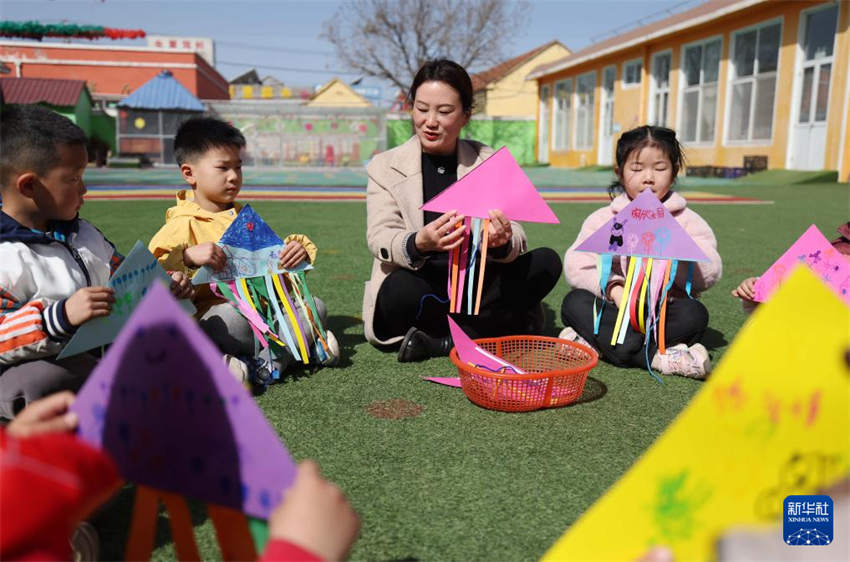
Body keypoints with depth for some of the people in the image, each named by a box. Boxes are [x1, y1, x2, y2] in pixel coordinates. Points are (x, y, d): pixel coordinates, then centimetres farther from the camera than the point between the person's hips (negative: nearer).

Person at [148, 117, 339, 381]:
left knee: (315, 307, -8)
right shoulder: (183, 225, -2)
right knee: (234, 315, -38)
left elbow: (274, 256, 28)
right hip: (213, 316, -7)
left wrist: (300, 249, 4)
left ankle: (265, 363, -25)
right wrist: (188, 257, -32)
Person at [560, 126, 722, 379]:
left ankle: (598, 344, -30)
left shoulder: (688, 220, 7)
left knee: (694, 313, -28)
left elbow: (709, 275, -5)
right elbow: (576, 265, -7)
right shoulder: (603, 219, 7)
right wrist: (613, 288, -23)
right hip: (616, 312, 1)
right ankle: (656, 356, -35)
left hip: (665, 313, 0)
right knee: (575, 302, -24)